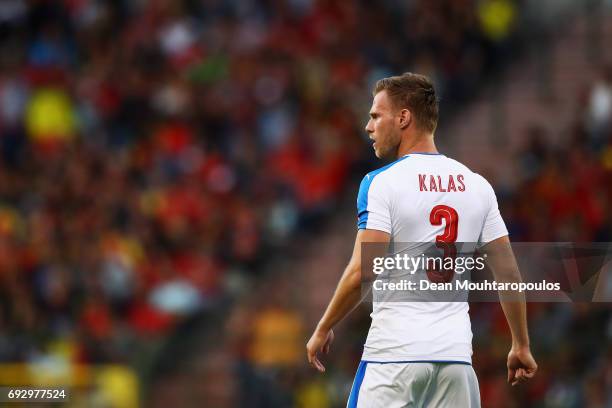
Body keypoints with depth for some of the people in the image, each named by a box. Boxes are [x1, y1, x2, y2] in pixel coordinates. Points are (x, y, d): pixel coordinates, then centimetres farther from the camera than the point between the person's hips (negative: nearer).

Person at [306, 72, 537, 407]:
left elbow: (362, 273, -13)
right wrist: (521, 345, 22)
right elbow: (508, 273, 12)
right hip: (455, 353, 5)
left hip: (394, 352, -5)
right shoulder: (477, 186, 10)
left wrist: (323, 330, 0)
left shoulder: (382, 183, -6)